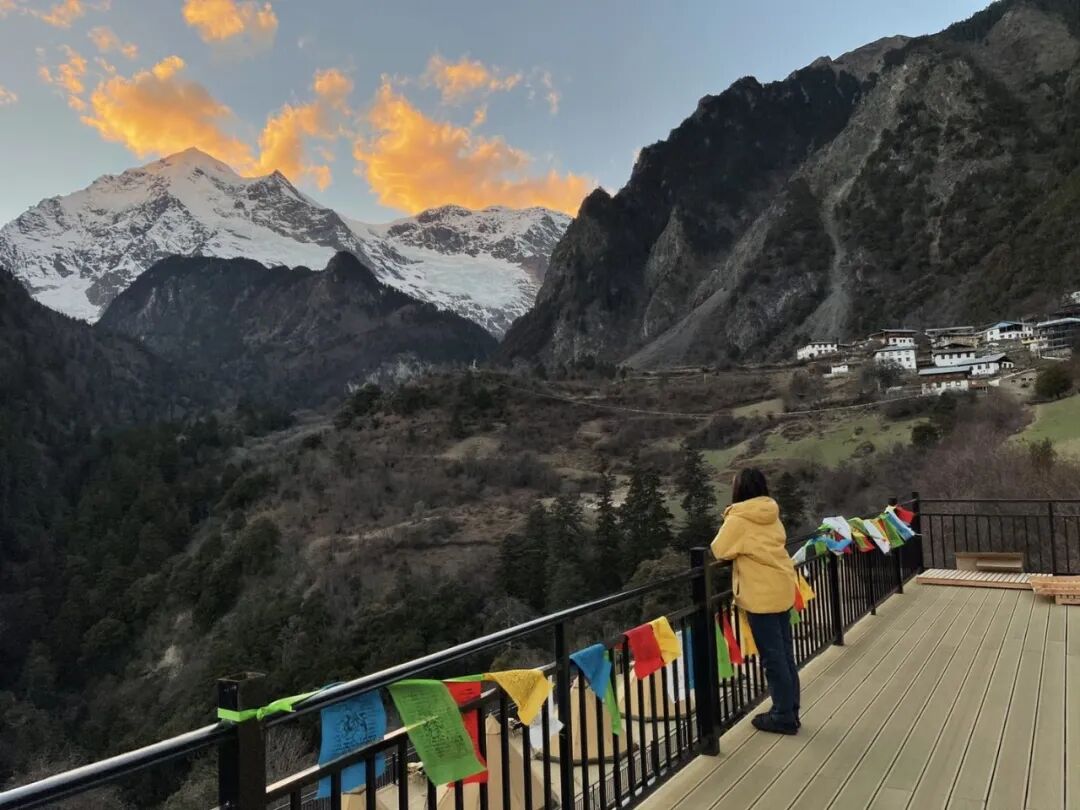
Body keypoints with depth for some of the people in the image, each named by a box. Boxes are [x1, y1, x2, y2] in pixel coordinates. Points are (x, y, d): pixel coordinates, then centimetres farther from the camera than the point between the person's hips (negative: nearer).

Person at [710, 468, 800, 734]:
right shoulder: (772, 514, 7)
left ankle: (783, 716, 13)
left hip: (761, 595, -7)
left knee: (773, 657, 3)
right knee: (785, 653, 15)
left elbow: (719, 551, -10)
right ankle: (790, 710, 25)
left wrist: (739, 550, 7)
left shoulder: (738, 519, -13)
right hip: (782, 589, 7)